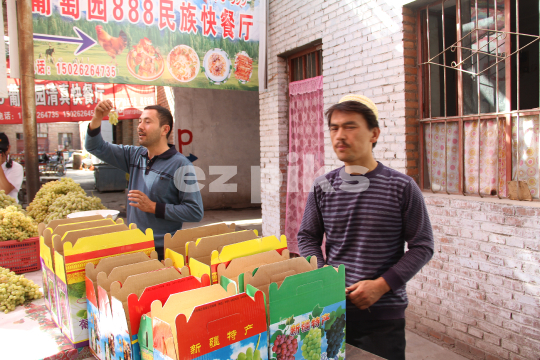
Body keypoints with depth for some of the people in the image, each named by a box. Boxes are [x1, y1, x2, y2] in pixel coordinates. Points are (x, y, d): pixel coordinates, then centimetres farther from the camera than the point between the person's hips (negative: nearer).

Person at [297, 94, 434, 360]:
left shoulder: (402, 187, -7)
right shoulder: (322, 187, 1)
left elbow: (422, 246, -4)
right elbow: (307, 237, 9)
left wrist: (382, 285, -13)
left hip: (384, 316, -2)